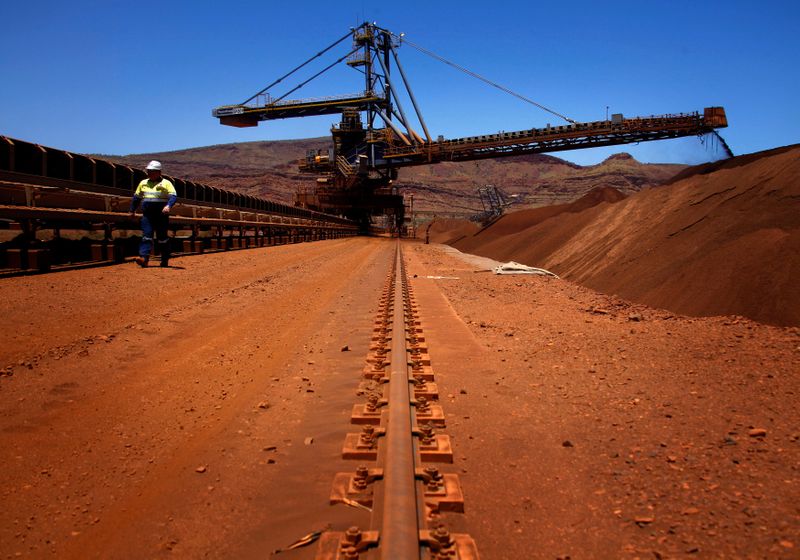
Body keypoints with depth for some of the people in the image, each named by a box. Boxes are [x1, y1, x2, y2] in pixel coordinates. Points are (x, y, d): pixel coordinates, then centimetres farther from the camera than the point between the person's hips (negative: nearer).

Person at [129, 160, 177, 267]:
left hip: (161, 215, -3)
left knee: (162, 237, 4)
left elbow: (173, 196, -13)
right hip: (147, 215, 4)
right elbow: (136, 197, 26)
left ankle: (165, 260, 16)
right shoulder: (143, 183, 16)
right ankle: (144, 258, -17)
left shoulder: (166, 183, 0)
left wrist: (168, 206, -31)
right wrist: (132, 210, 29)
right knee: (146, 236, -8)